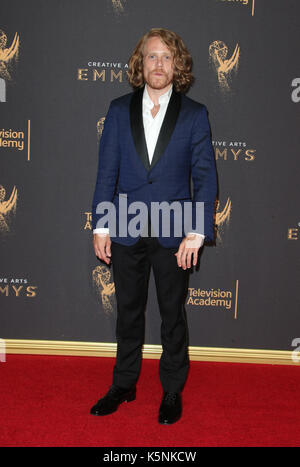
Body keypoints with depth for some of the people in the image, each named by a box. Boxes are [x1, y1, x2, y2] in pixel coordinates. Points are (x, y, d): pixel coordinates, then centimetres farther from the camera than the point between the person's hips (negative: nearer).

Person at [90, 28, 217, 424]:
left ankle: (172, 391, 29)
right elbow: (107, 171, 4)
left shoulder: (194, 114, -1)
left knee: (172, 315, 11)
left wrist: (197, 232, -13)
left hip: (173, 233, -1)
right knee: (128, 312, 15)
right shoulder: (119, 110, 5)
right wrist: (100, 226, -2)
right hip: (126, 231, 2)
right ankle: (124, 384, 33)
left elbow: (205, 176, -4)